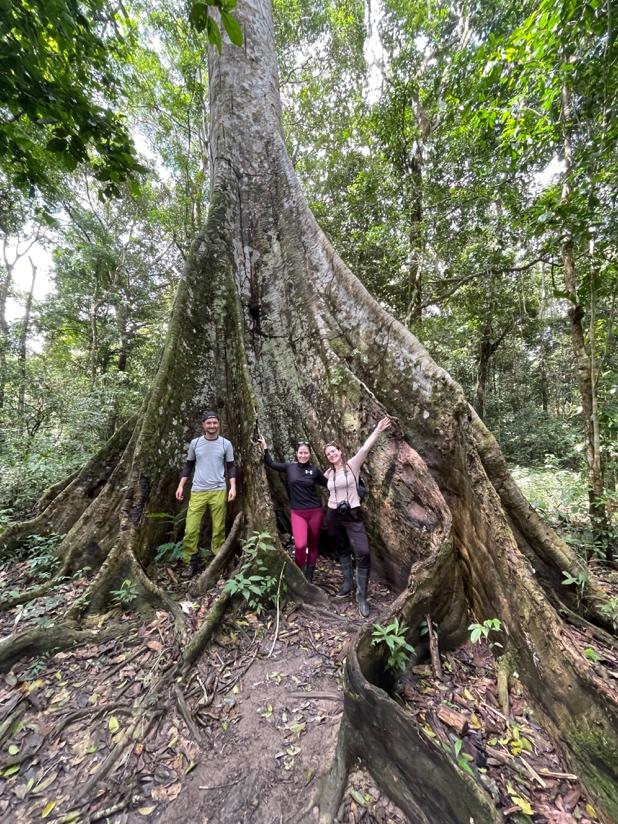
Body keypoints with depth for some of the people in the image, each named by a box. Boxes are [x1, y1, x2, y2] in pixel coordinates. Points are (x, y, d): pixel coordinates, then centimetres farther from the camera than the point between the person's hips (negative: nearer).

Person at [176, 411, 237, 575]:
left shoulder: (226, 444, 1)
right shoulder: (195, 443, 4)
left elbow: (231, 467, 4)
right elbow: (188, 465, 12)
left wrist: (233, 487, -5)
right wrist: (181, 486, 7)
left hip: (219, 491, -1)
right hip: (197, 491, 1)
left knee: (219, 528, 4)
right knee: (191, 527, -2)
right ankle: (190, 559, 16)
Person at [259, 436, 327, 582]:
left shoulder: (314, 470, -1)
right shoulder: (289, 467, 0)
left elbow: (328, 484, 9)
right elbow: (271, 464, 7)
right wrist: (265, 448, -1)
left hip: (315, 511, 1)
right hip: (297, 512, -1)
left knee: (313, 545, 11)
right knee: (300, 545, -17)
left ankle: (309, 578, 30)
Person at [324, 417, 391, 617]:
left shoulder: (353, 464, -8)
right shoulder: (328, 473, 4)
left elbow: (365, 448, -23)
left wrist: (378, 430, -34)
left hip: (352, 515, -4)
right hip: (333, 515, 4)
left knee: (363, 553, -11)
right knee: (342, 550, 16)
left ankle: (361, 596, 4)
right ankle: (348, 581, 37)